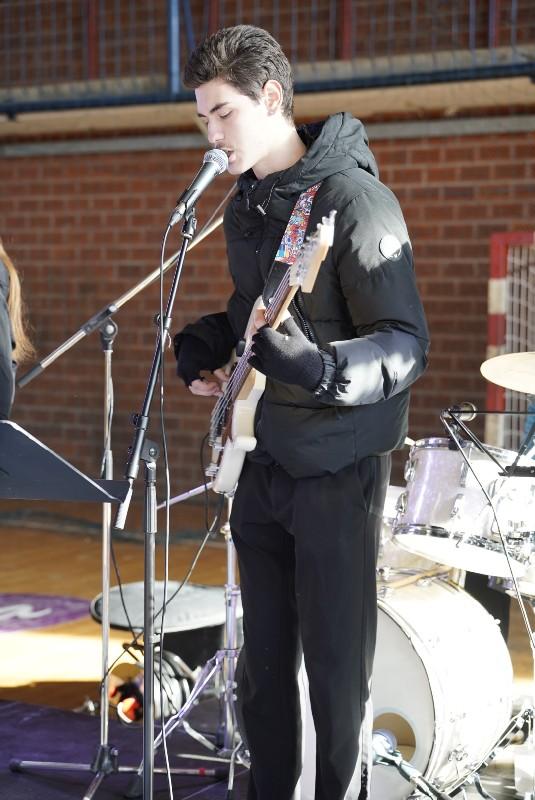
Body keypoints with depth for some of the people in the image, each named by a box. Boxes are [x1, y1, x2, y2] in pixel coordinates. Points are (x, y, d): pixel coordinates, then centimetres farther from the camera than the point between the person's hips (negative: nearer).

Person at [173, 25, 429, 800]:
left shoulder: (353, 199, -18)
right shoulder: (244, 205, 8)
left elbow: (407, 344, -21)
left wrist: (320, 368, -37)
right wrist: (204, 344, 5)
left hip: (335, 472, -7)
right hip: (264, 464, 7)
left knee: (336, 670, 3)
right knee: (264, 661, 16)